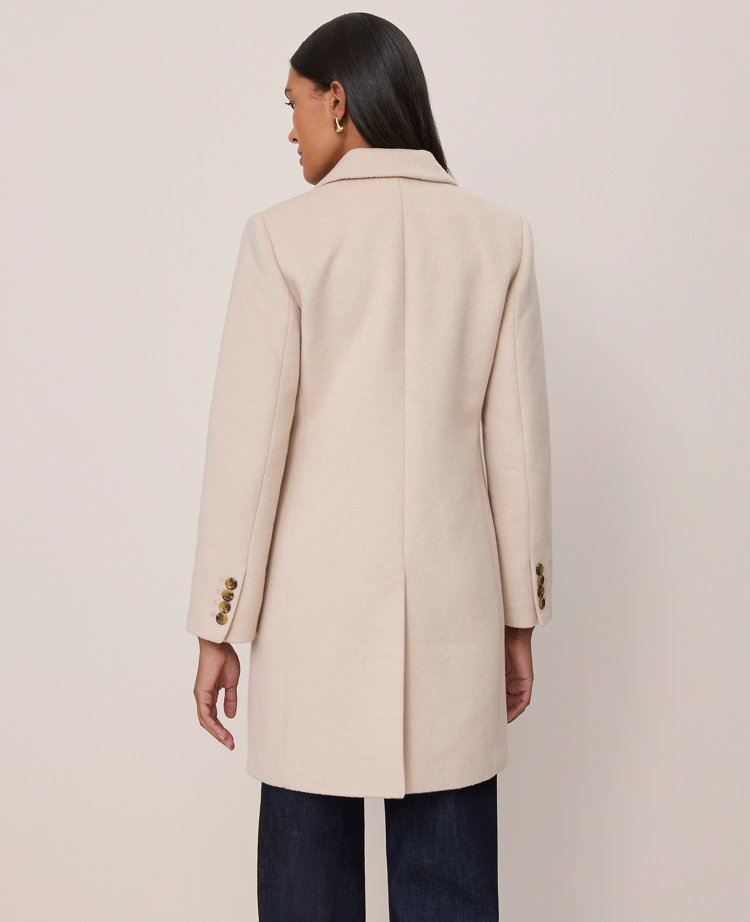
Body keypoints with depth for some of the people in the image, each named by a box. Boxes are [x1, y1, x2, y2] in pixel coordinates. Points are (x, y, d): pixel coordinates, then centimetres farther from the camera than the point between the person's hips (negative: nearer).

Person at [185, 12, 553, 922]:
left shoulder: (283, 237, -5)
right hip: (453, 606, 3)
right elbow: (519, 444, 4)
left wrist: (220, 627, 1)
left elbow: (247, 441, -7)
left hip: (315, 604, -2)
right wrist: (520, 617, 12)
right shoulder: (498, 236, 3)